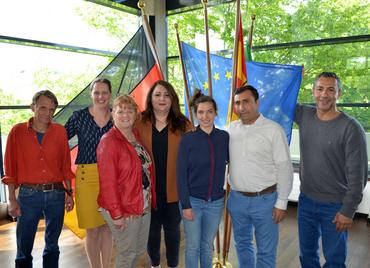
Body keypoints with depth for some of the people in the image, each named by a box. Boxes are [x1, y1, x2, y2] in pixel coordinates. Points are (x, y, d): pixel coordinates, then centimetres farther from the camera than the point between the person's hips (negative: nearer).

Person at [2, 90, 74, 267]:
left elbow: (65, 164, 7)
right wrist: (12, 199, -4)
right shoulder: (18, 131, -1)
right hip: (28, 194, -2)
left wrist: (69, 193, 5)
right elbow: (11, 168, 0)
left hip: (56, 194, 2)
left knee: (52, 245, 14)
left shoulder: (60, 131, 4)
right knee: (24, 248, 6)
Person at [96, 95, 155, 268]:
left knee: (140, 249, 21)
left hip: (144, 206, 7)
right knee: (127, 253, 9)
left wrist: (150, 200, 11)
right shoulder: (108, 141, -17)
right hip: (123, 210, -7)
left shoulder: (137, 136, 5)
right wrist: (116, 214, -19)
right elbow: (107, 181, -19)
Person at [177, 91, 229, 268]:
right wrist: (185, 205, -10)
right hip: (192, 200, -2)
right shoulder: (188, 139, -9)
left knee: (207, 245, 18)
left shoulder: (224, 137, -2)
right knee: (193, 246, 11)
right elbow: (181, 174, -8)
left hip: (215, 202, 2)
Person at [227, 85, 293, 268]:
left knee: (266, 251, 8)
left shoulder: (273, 130, -11)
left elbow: (284, 168, -10)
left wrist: (281, 203, -10)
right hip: (236, 198, 5)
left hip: (264, 199, -4)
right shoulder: (232, 128, 3)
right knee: (242, 244, 21)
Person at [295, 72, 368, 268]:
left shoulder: (351, 128, -17)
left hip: (335, 206, -4)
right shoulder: (304, 115, -2)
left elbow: (357, 175, -15)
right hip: (306, 200, 5)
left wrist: (348, 211, -13)